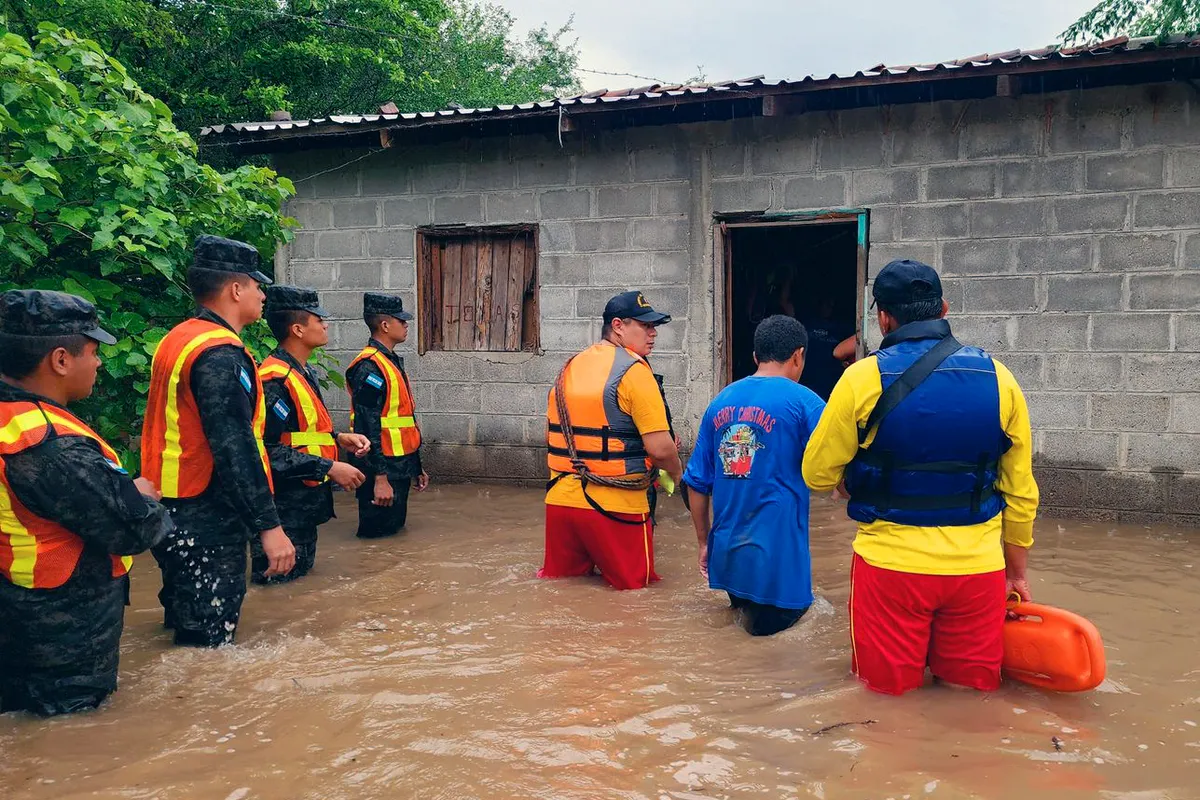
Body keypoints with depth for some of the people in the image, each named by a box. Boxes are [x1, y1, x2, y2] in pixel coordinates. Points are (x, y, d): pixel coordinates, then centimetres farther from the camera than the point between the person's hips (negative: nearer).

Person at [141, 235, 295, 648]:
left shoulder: (178, 339, 12)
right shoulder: (220, 354, -20)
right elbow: (235, 448, -26)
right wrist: (268, 525, -26)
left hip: (174, 515, 10)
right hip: (207, 524, -10)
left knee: (187, 627, 21)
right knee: (208, 644, -1)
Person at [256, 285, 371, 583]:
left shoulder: (302, 372, 13)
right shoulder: (275, 380, -19)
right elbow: (269, 449, -25)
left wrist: (339, 438, 5)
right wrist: (329, 468, -23)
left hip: (304, 502, 10)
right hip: (284, 507, -10)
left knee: (301, 573, 18)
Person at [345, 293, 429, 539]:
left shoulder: (392, 361, 15)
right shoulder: (369, 367, -18)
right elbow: (368, 428, -23)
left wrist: (416, 466, 22)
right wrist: (380, 479, -26)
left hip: (400, 466, 10)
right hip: (382, 469, -10)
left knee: (394, 528, 18)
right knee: (378, 536, 0)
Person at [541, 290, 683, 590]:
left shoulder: (569, 367, 11)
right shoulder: (633, 370, -12)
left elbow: (551, 436, 18)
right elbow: (660, 448, -18)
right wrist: (675, 475, 2)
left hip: (560, 498, 6)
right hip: (615, 506, -6)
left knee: (558, 581, 19)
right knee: (633, 588, 10)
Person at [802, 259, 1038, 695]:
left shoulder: (864, 377, -9)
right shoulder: (999, 378, 0)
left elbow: (817, 474, -2)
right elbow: (1021, 491, 6)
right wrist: (1017, 570, 19)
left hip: (891, 563, -2)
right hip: (979, 567, 3)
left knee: (889, 693, 13)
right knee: (974, 694, 17)